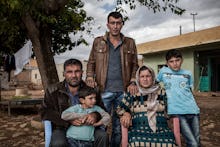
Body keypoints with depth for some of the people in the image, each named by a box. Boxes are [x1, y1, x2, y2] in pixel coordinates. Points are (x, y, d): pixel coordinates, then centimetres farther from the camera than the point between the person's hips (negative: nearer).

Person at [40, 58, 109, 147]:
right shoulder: (52, 91, 0)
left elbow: (102, 110, 8)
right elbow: (45, 112, -6)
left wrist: (95, 115, -18)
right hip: (61, 128, -2)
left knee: (103, 135, -22)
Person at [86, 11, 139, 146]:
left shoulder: (130, 43, 8)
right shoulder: (98, 42, 7)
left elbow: (135, 65, 8)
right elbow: (91, 63, 8)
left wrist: (133, 82, -5)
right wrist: (90, 78, -8)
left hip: (123, 91, 1)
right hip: (103, 90, -1)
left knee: (119, 125, 12)